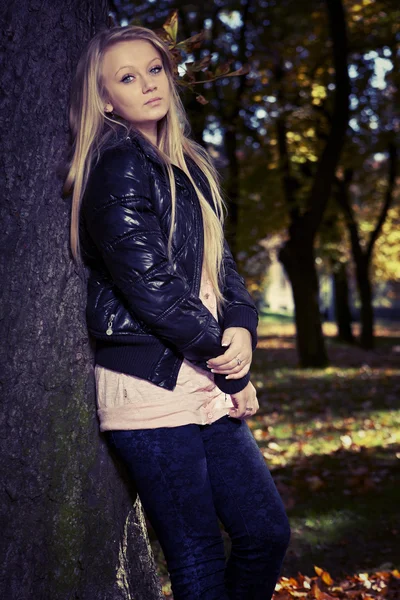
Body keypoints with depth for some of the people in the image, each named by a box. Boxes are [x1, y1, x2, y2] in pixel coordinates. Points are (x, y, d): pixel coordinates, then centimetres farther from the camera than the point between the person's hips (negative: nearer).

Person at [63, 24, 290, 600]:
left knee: (267, 532, 8)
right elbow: (148, 281, -16)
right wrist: (228, 366, -8)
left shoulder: (190, 167, 17)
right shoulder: (119, 167, -9)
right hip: (152, 387, -8)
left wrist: (242, 327, -6)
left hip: (206, 388, 8)